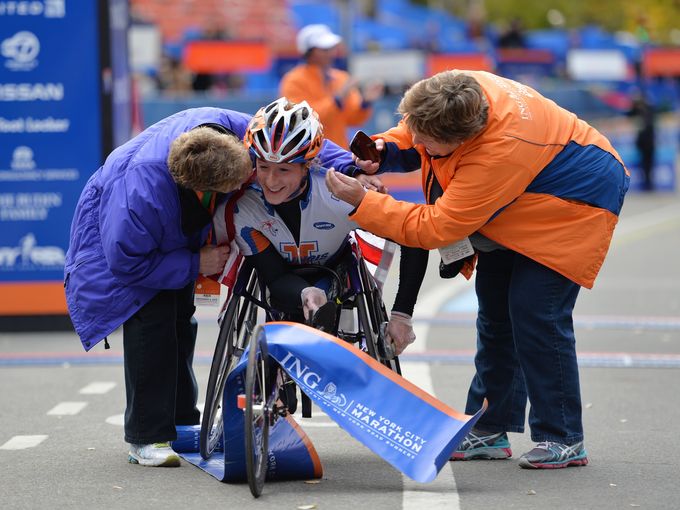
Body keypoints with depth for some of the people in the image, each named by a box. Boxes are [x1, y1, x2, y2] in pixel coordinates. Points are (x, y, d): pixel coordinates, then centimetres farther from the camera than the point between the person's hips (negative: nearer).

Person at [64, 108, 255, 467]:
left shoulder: (233, 127, -34)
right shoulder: (143, 194, -48)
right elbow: (127, 262, -33)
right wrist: (195, 265, -28)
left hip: (177, 235, 7)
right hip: (117, 236, -6)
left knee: (181, 320, 10)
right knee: (152, 319, -20)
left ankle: (183, 424, 24)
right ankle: (147, 438, -13)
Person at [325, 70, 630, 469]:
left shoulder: (500, 153, -41)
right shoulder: (458, 94, -21)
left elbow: (435, 228, -34)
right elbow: (412, 139, 3)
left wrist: (361, 202, -32)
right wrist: (385, 150, -19)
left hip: (578, 201, -9)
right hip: (521, 199, 9)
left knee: (535, 311, -17)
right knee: (495, 307, 9)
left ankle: (563, 440, -6)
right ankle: (491, 430, 18)